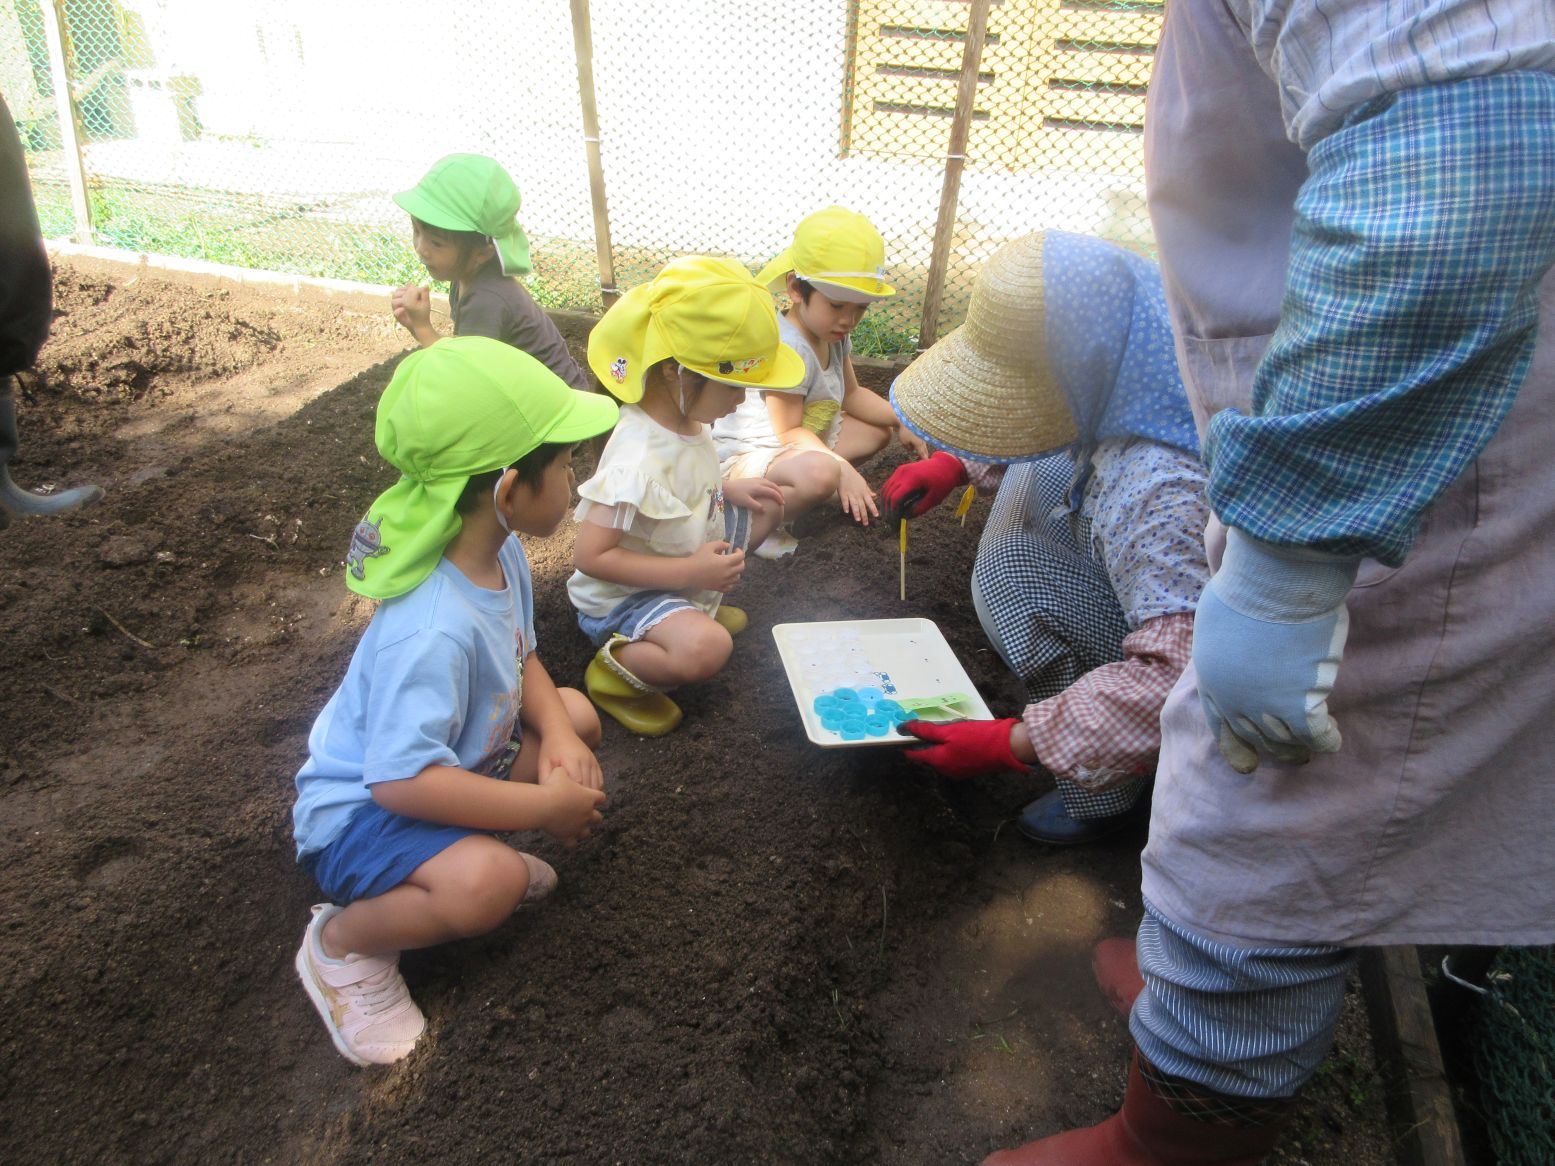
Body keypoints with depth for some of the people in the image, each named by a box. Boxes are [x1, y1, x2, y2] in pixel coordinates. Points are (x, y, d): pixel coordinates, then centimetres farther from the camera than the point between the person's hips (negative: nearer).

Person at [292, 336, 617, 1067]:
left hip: (456, 756, 9)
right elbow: (401, 779, -39)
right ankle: (343, 939, -4)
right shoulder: (434, 629, -38)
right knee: (486, 884, -33)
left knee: (576, 714, 1)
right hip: (356, 808, -9)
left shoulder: (502, 554, -9)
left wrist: (558, 736, -14)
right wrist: (545, 806, -29)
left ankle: (468, 849, 6)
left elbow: (522, 659, 6)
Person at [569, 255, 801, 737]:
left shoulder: (683, 418, -6)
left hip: (687, 559, 9)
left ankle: (698, 606, 13)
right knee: (706, 647, -37)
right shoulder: (637, 461, -34)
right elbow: (590, 556, -33)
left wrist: (728, 489, -1)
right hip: (623, 595, -9)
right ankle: (613, 668, -7)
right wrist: (690, 572, -33)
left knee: (765, 507, 10)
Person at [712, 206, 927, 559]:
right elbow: (790, 432, -27)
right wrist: (843, 468, -36)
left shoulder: (834, 335, 1)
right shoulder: (787, 348, -29)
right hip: (746, 454, -11)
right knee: (820, 473, -40)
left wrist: (901, 420, 2)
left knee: (877, 430, 13)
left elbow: (852, 394, 14)